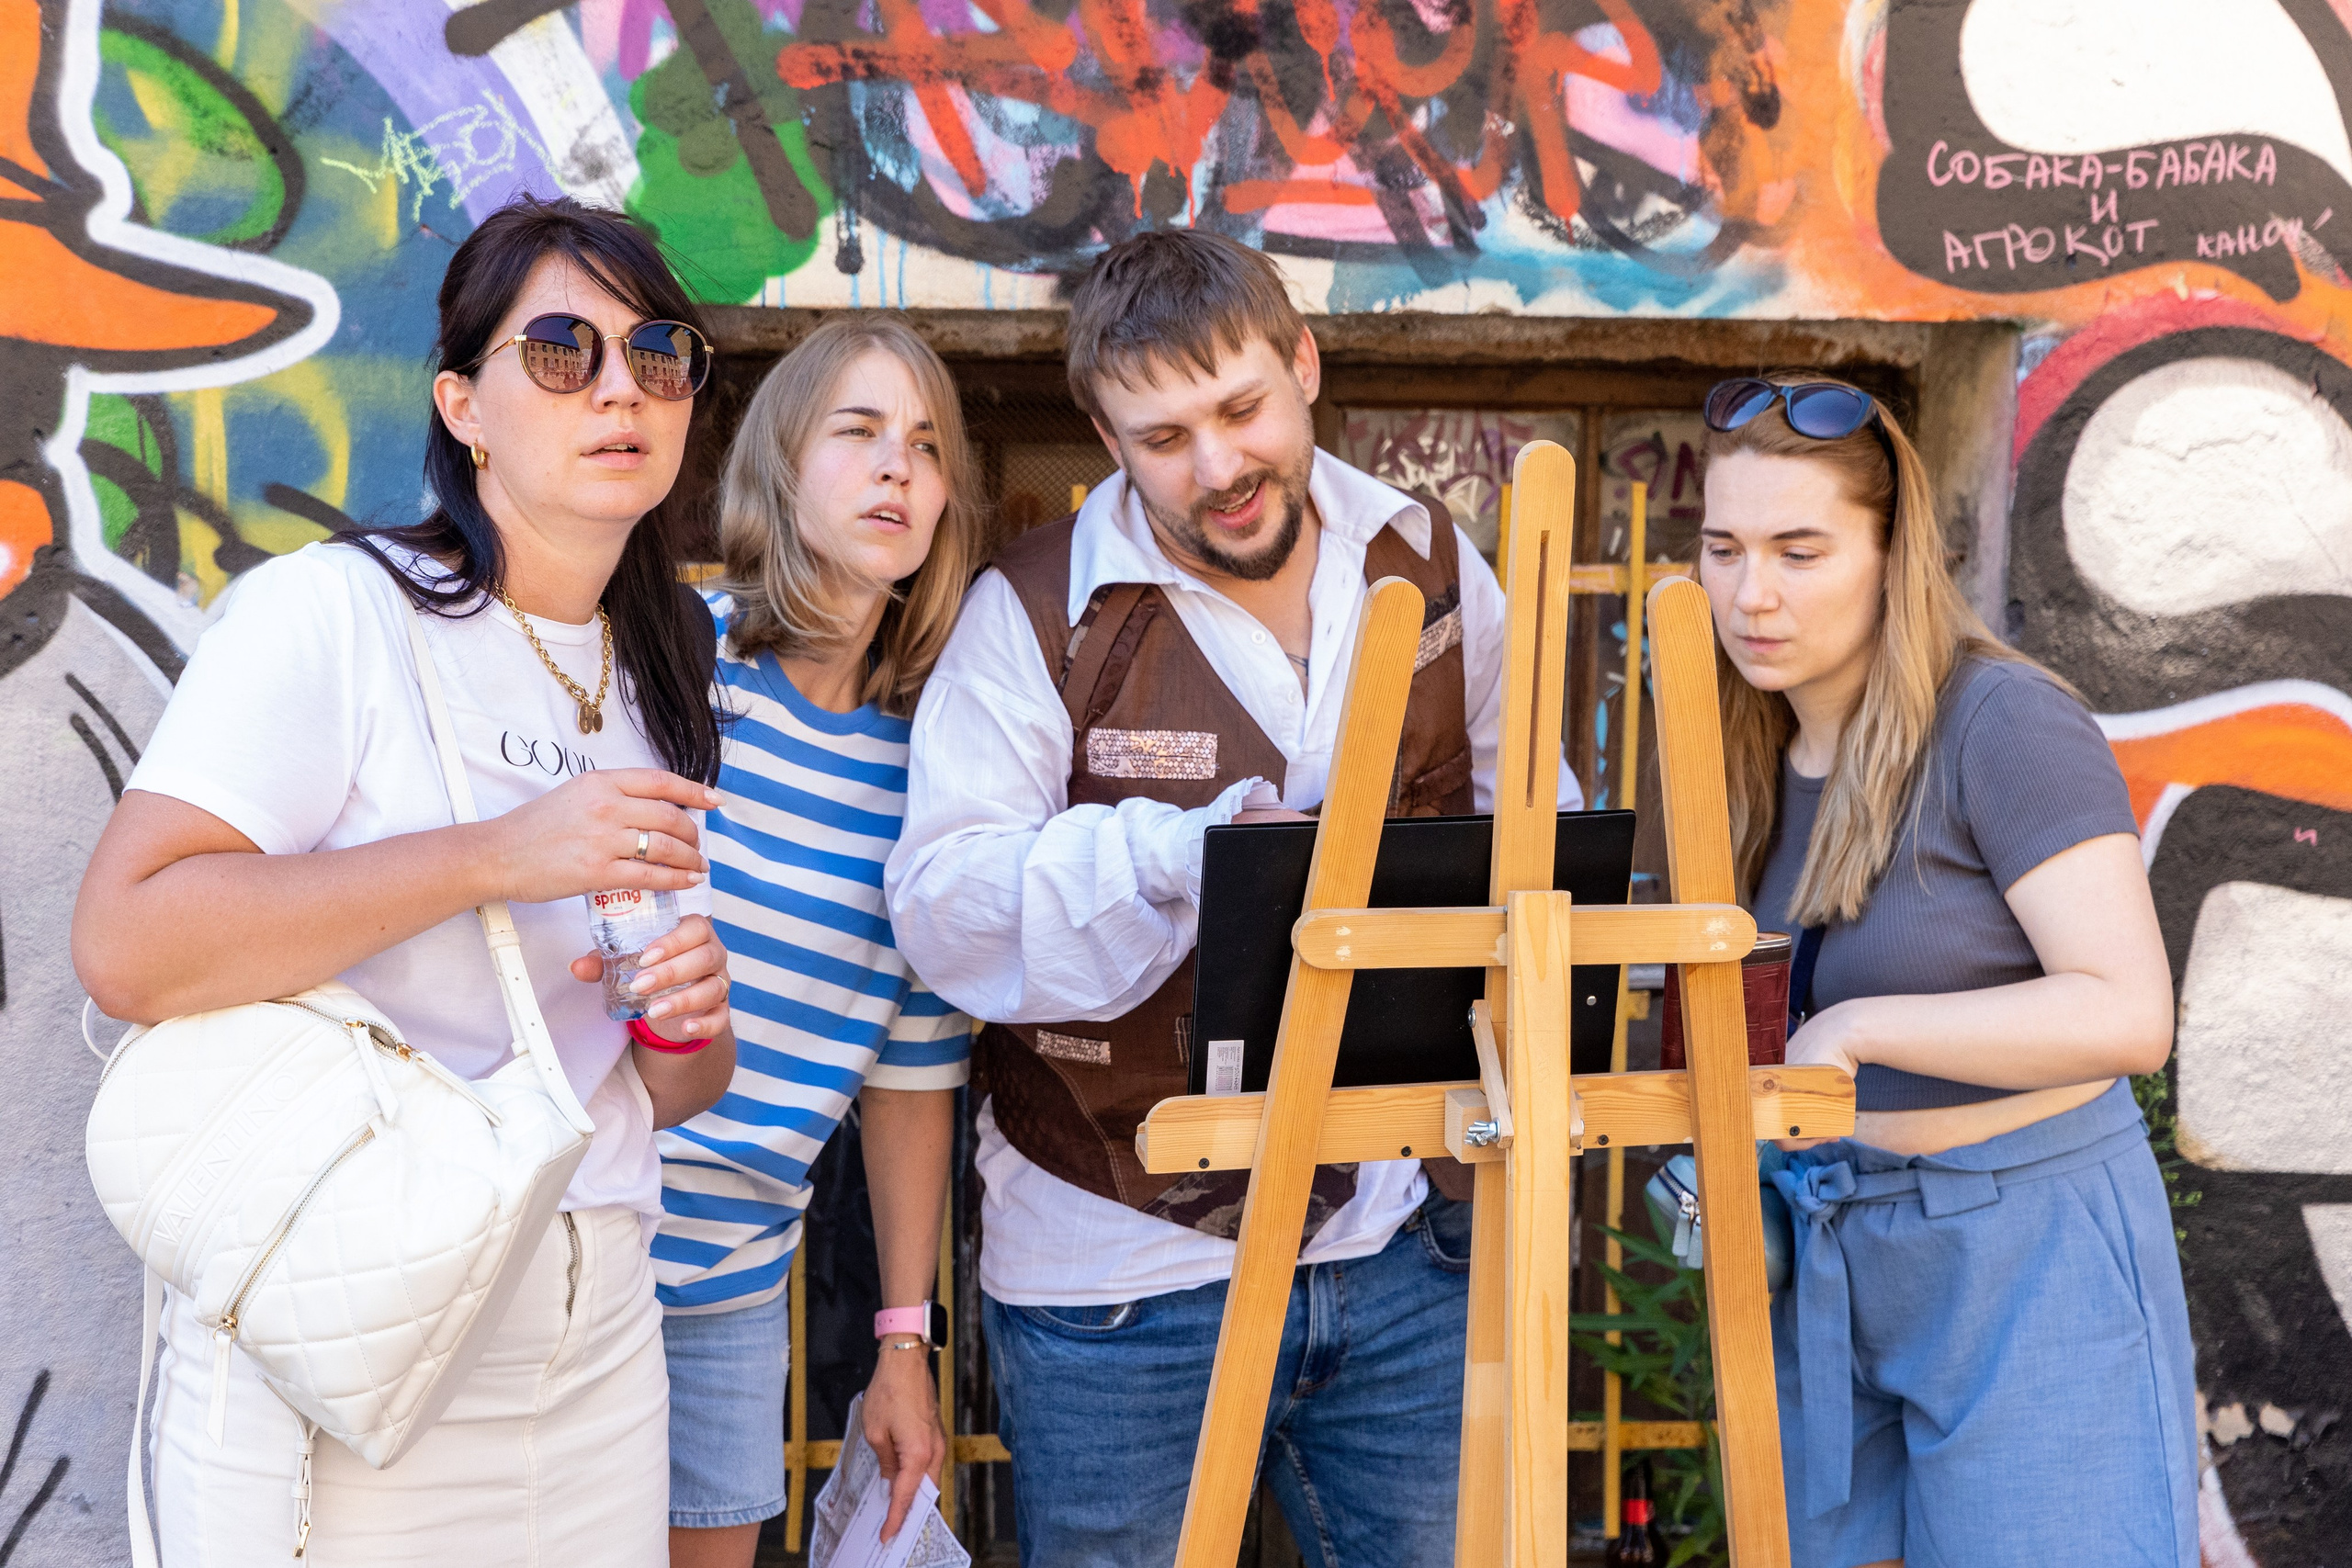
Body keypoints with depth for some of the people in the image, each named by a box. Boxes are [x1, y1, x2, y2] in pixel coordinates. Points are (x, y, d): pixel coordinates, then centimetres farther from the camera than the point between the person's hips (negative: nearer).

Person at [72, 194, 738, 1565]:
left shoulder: (657, 687, 10)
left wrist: (691, 1025, -7)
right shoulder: (333, 609, -10)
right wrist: (494, 857, -23)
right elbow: (126, 945, -21)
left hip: (598, 1340, 6)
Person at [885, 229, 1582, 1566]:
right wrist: (1177, 852, -31)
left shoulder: (1430, 562, 5)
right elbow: (940, 904, -16)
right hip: (1124, 1272, -3)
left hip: (1400, 1242, 4)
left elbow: (1530, 812, 19)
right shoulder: (1037, 608, -9)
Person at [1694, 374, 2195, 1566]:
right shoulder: (1762, 757, 5)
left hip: (2027, 1247, -6)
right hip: (1834, 1253, 7)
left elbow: (2128, 1013, -24)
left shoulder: (2003, 723, -17)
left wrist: (1854, 1029, -28)